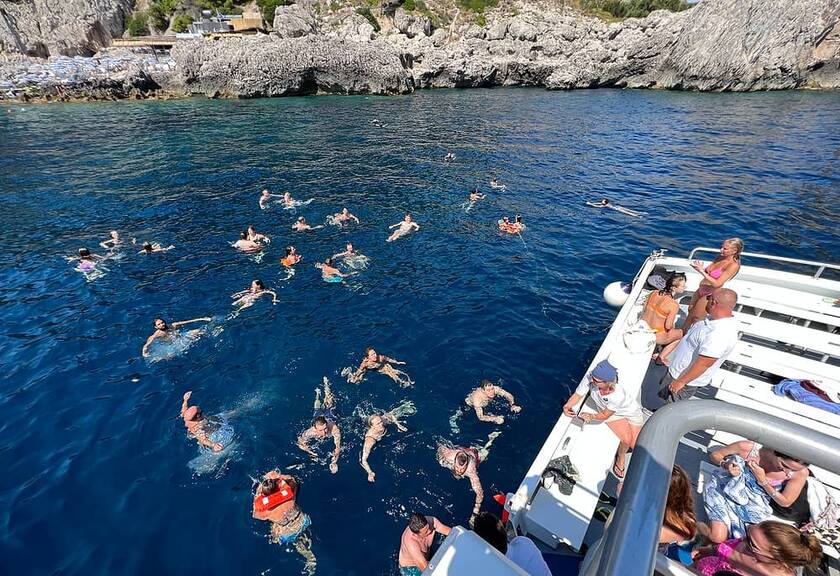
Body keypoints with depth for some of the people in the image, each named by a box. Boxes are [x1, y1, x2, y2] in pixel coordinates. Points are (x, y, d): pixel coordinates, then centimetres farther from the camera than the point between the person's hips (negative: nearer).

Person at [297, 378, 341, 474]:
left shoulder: (334, 428, -49)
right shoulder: (310, 432, -46)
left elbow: (338, 446, -47)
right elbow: (300, 443, -31)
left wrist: (334, 462, -59)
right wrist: (311, 453, -44)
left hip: (329, 415, 0)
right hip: (317, 415, 0)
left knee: (329, 403, 32)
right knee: (317, 408, 37)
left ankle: (326, 384, 54)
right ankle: (317, 394, 63)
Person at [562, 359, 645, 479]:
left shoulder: (618, 395, -41)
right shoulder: (590, 379, -36)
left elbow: (605, 415, -25)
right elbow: (577, 395, -20)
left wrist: (591, 416, -37)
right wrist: (567, 406, -35)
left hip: (631, 411, -2)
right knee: (626, 440, -18)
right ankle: (620, 457, 15)